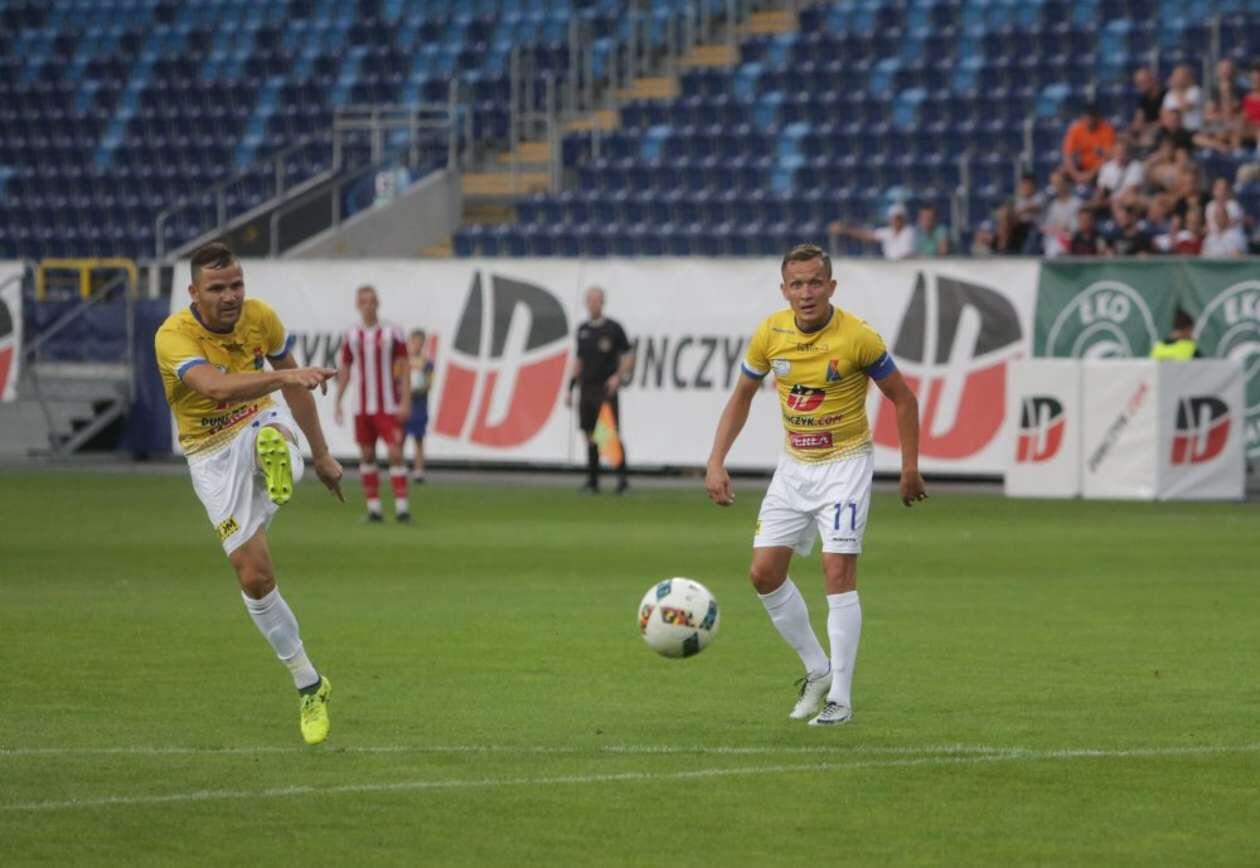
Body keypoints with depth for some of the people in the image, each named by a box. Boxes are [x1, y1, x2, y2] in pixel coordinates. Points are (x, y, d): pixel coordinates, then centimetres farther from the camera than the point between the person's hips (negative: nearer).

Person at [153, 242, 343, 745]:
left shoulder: (260, 317, -9)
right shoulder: (174, 336, -25)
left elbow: (293, 386, 9)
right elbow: (217, 387, -45)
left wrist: (321, 454, 13)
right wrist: (284, 375, -60)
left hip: (263, 424, 3)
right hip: (213, 456, -3)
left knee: (268, 436, -37)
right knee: (254, 577, -5)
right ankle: (308, 685, 6)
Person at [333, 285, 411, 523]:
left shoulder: (392, 333, -2)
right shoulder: (351, 336, 8)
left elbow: (403, 368, -2)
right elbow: (344, 371, 13)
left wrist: (405, 402, -9)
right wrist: (338, 403, 8)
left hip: (389, 405, -3)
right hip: (362, 405, 3)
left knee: (395, 453, -11)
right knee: (367, 455, 5)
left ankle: (401, 505, -10)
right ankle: (373, 506, 10)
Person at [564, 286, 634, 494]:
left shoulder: (613, 328, -1)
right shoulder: (582, 330, 14)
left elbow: (628, 356, -1)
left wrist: (618, 377, -16)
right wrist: (570, 389, 16)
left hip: (606, 389, -5)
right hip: (586, 389, 5)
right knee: (590, 436, 6)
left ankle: (622, 478, -7)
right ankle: (592, 481, 11)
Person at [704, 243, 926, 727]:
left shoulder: (857, 337, -19)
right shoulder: (770, 334, -7)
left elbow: (903, 399, -7)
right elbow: (741, 398, 7)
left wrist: (909, 468, -11)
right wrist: (716, 462, -1)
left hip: (845, 464, -5)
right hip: (794, 465, 5)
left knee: (838, 572, -14)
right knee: (764, 571, 1)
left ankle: (839, 697, -8)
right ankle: (817, 670, 19)